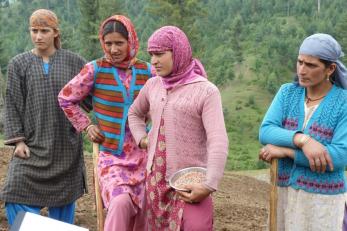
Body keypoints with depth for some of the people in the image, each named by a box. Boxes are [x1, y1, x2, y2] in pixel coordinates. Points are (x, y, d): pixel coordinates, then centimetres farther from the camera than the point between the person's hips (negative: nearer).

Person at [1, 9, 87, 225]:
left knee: (63, 199, 9)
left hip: (66, 146, 0)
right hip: (32, 145, 0)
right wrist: (17, 140, -6)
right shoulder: (19, 64, 4)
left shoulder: (75, 62, 4)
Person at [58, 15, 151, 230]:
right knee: (120, 202, -27)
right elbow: (66, 99, 6)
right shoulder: (96, 69, -5)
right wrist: (86, 125, 2)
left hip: (142, 154, 3)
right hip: (111, 154, -3)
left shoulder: (147, 71, 1)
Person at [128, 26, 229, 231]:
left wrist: (209, 185, -25)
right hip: (155, 180, 6)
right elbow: (135, 113, 27)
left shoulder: (206, 91, -12)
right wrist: (141, 139, 10)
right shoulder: (153, 85, 6)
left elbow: (218, 142, -19)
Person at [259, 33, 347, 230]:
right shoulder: (287, 93, -1)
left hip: (323, 199, -4)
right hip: (285, 192, 4)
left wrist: (284, 150, -22)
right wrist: (303, 140, -31)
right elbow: (266, 133, -13)